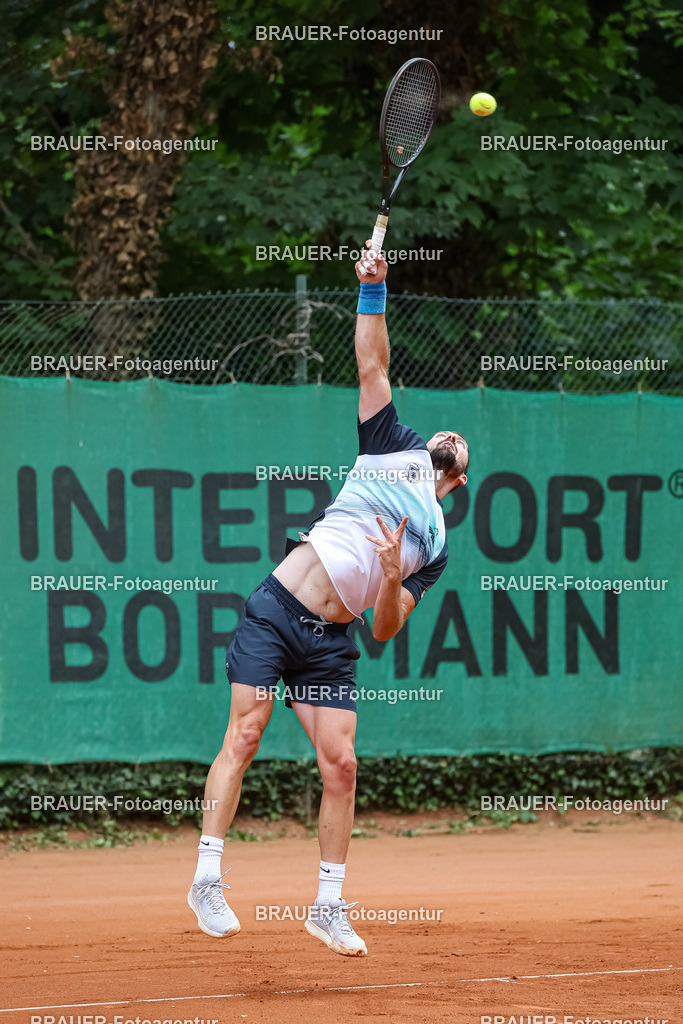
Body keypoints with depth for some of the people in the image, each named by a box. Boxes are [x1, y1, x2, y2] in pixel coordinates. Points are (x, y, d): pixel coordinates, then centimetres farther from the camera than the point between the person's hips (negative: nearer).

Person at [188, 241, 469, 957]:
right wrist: (373, 291, -4)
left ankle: (329, 907, 7)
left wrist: (393, 579, -11)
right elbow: (372, 366, 6)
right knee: (244, 737, -12)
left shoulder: (436, 545, 17)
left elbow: (386, 630, 9)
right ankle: (207, 879, -9)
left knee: (340, 766, -4)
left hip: (330, 643, 3)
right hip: (276, 610, -3)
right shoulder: (394, 447, 13)